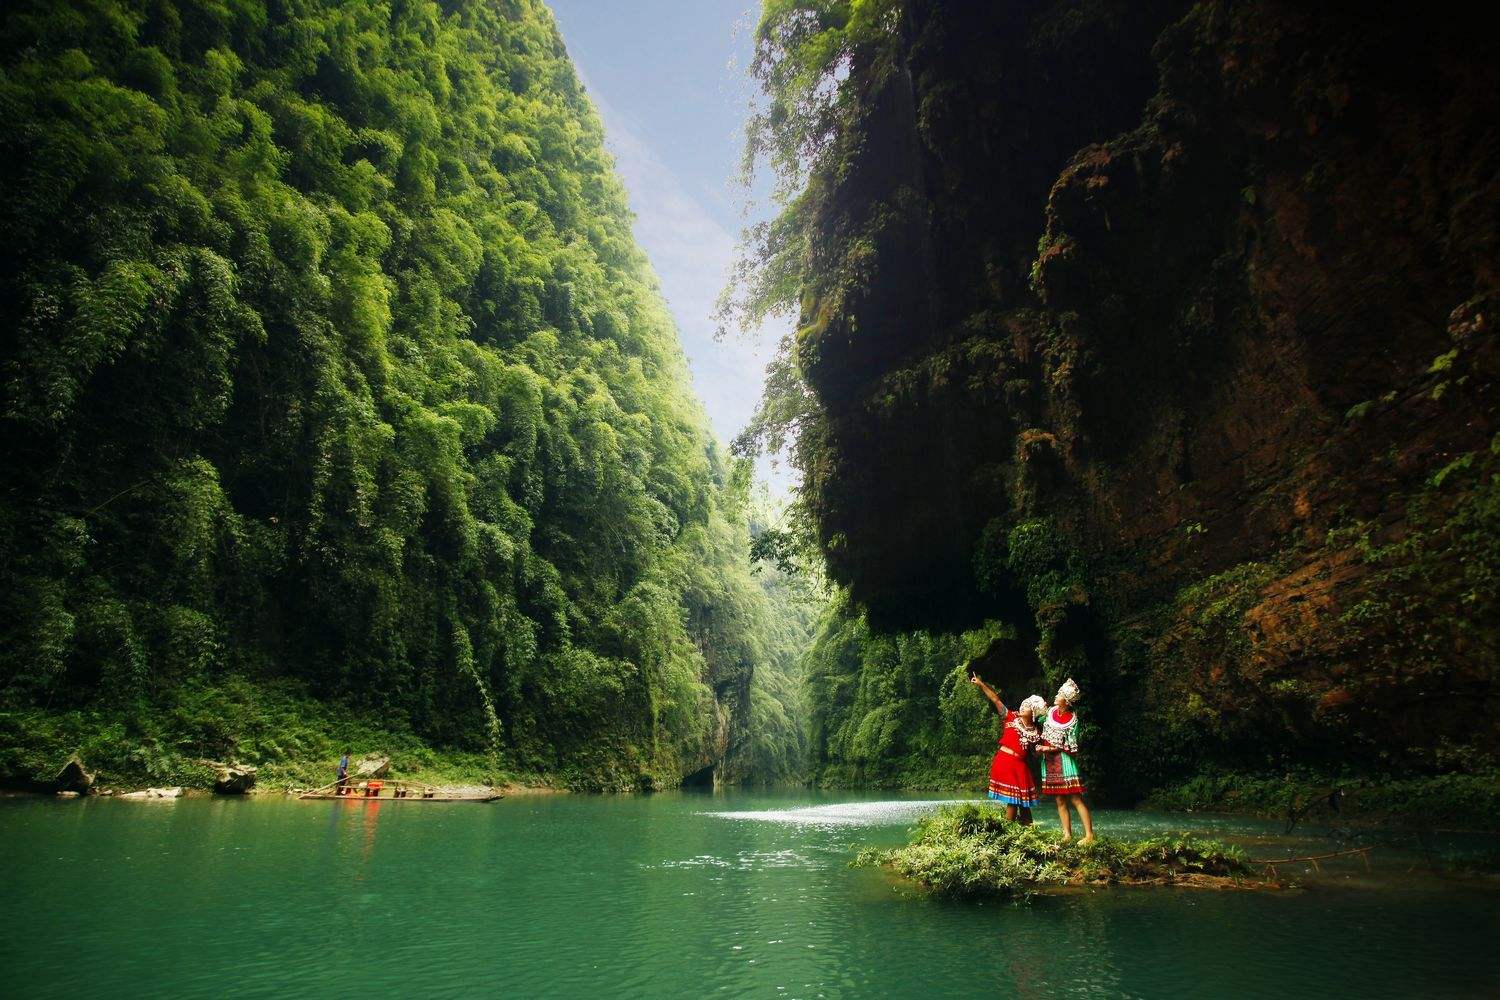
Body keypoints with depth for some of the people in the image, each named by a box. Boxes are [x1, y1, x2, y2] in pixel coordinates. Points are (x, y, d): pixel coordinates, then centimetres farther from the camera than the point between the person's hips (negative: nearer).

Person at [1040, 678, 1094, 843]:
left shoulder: (1072, 720, -11)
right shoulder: (1050, 712, 4)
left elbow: (1071, 747, -9)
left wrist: (1051, 748, -13)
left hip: (1064, 761, -6)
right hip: (1049, 762, 6)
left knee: (1075, 799, -7)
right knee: (1060, 801, 8)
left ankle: (1089, 835, -4)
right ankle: (1067, 835, 13)